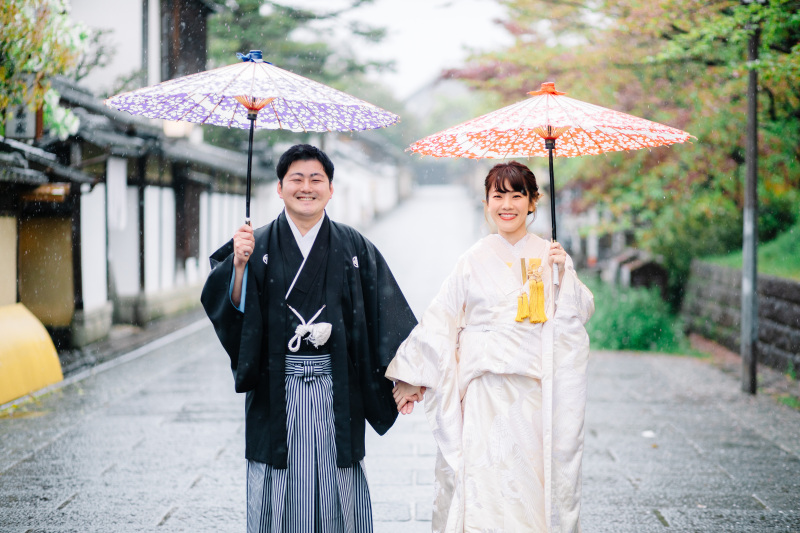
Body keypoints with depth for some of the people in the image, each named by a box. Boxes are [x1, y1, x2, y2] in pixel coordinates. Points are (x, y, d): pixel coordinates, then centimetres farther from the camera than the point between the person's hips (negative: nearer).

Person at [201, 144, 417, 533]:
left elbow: (387, 315, 2)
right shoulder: (259, 246, 4)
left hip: (336, 388, 0)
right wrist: (239, 264, -23)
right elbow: (228, 307, -6)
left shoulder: (354, 248, 6)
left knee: (338, 489, 4)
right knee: (278, 493, 4)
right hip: (277, 389, 0)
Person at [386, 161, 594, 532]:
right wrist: (411, 377, 5)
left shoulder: (549, 256, 7)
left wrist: (565, 273, -9)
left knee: (533, 475, 1)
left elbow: (582, 312, 6)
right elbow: (439, 321, 5)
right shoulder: (475, 261, 3)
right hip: (486, 388, -1)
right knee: (484, 479, -6)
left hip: (536, 389, 1)